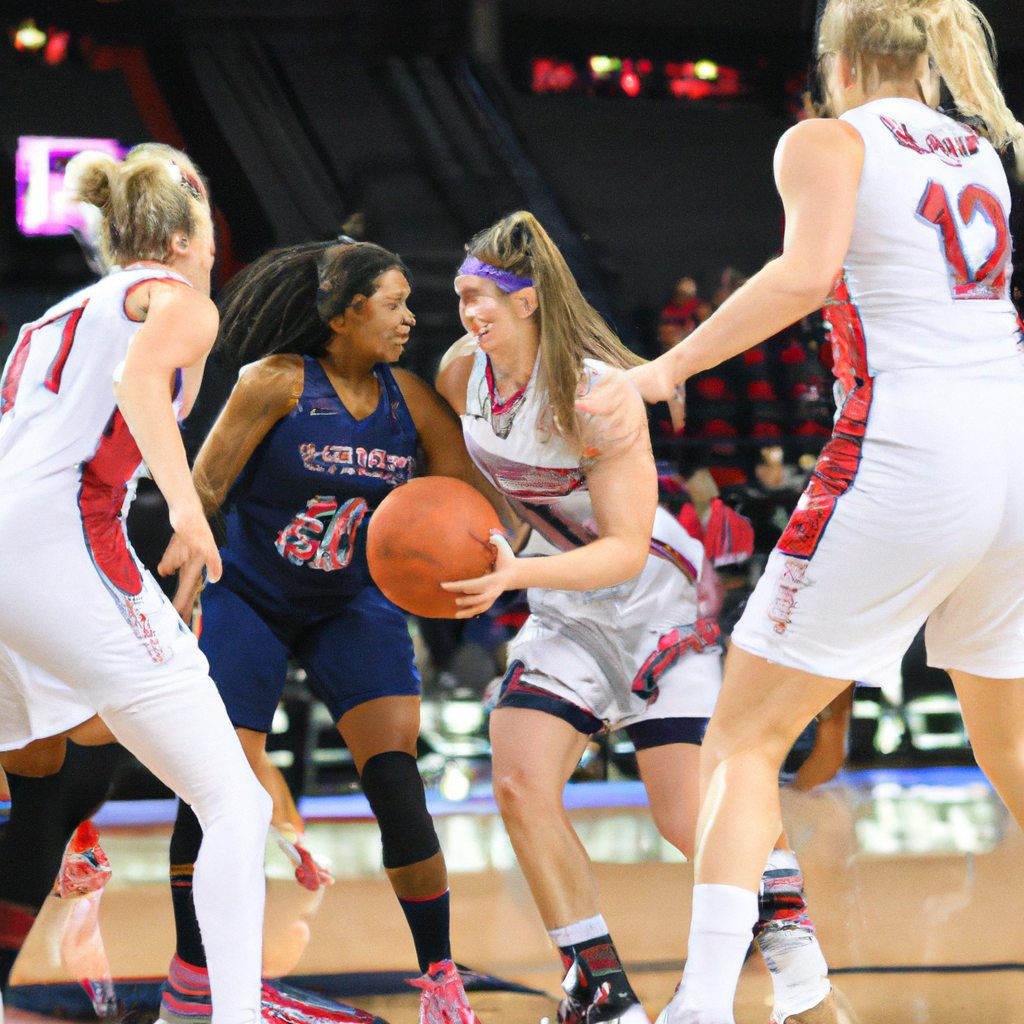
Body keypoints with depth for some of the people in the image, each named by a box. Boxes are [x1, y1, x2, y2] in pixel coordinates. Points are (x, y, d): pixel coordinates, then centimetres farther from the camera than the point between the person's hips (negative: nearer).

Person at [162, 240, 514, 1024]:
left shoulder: (407, 397, -5)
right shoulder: (277, 381, -16)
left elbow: (479, 492, -2)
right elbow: (204, 486, -12)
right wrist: (184, 592, -18)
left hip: (354, 605, 3)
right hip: (249, 600, -3)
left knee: (395, 780, -13)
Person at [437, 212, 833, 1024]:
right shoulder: (462, 375, -6)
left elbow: (626, 550, -28)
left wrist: (517, 573, -40)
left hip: (657, 596, -6)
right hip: (567, 605, 6)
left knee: (687, 816, -11)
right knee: (520, 786, -13)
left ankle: (785, 908, 24)